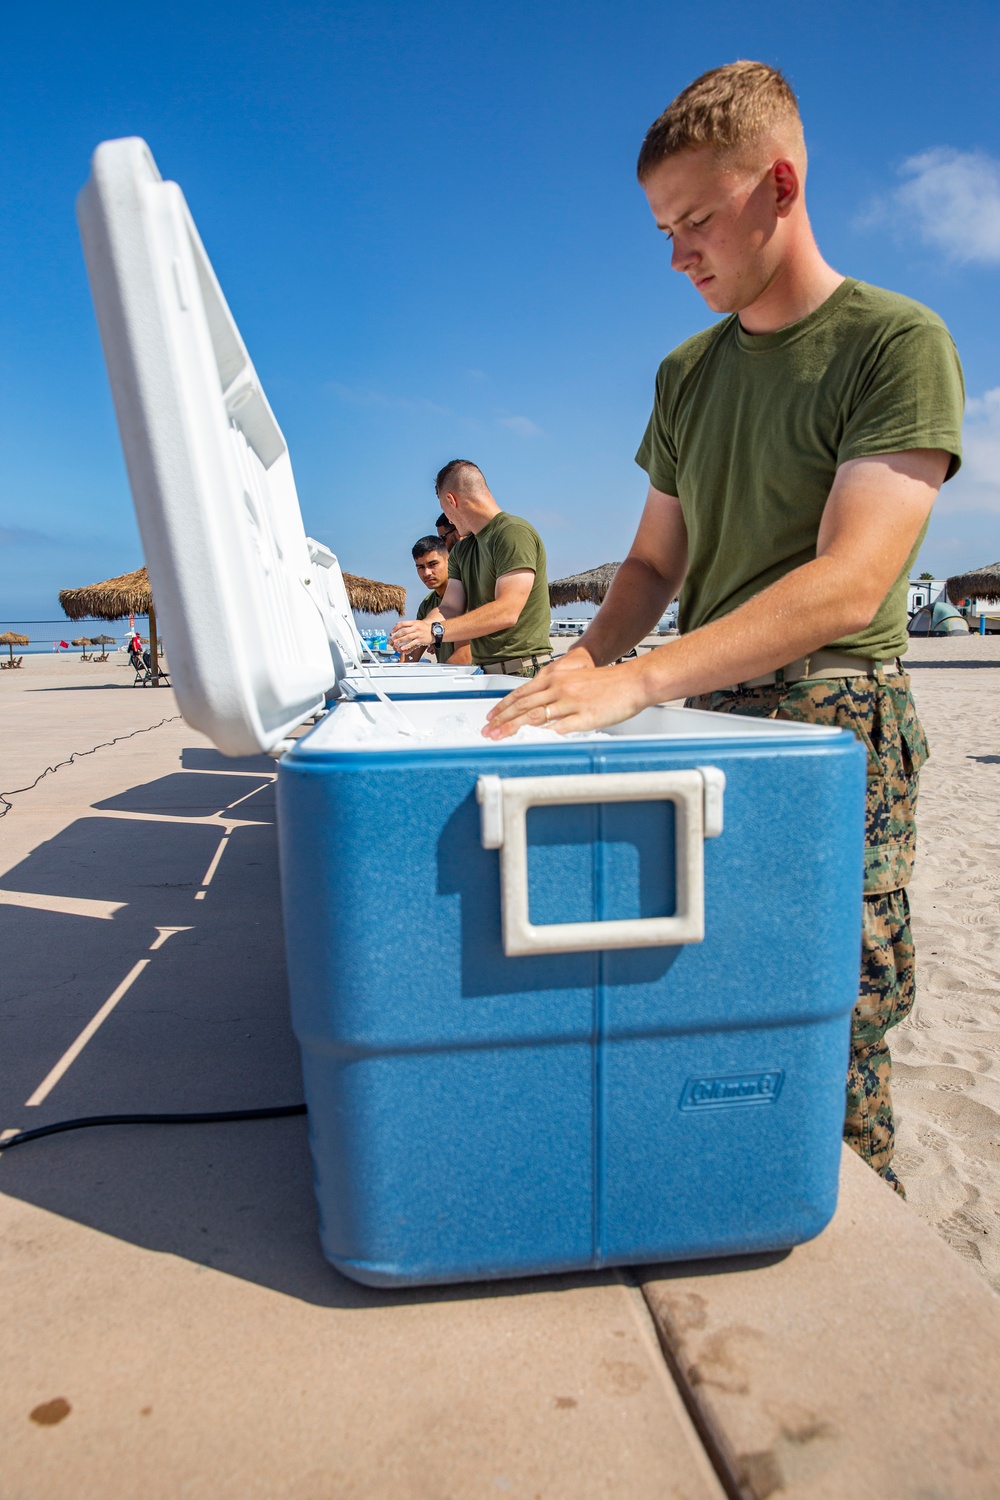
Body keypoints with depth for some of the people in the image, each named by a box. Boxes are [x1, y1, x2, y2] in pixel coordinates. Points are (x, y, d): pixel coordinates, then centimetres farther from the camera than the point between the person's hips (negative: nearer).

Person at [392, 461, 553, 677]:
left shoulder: (514, 533, -9)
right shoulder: (461, 550, 19)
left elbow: (507, 612, -19)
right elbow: (449, 608, 12)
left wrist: (436, 631, -23)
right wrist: (419, 630, -10)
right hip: (486, 674, 7)